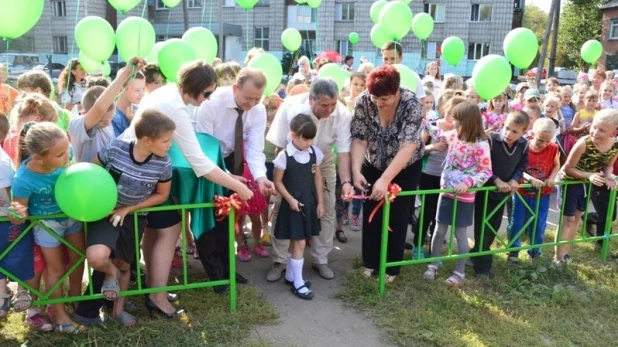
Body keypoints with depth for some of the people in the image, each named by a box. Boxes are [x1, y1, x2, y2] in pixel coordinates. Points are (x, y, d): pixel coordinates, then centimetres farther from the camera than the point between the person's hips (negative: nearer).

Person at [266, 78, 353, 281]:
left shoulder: (343, 114, -29)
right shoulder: (290, 107, -31)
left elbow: (343, 151, -22)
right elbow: (279, 145, -19)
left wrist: (346, 181, -34)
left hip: (323, 162, 2)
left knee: (326, 210, 3)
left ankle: (320, 260, 19)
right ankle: (279, 261, 11)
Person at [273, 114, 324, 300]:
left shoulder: (315, 152, -1)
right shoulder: (284, 156, -15)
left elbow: (317, 178, 6)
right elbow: (278, 182, -9)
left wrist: (320, 202, 6)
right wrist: (290, 199, -17)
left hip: (309, 203, 5)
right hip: (292, 204, -5)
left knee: (296, 242, 17)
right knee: (299, 243, -3)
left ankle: (290, 276, 32)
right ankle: (298, 283, 9)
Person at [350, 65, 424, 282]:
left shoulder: (411, 104, -29)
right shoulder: (364, 102, -21)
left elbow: (408, 146, -35)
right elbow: (359, 139, -21)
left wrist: (385, 179, -43)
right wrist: (356, 171, -36)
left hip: (406, 168, -2)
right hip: (373, 166, 3)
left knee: (397, 216, 6)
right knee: (371, 214, 9)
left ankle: (391, 267, 22)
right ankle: (370, 262, 26)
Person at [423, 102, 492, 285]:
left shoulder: (480, 145, -18)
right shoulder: (454, 136, 1)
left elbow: (487, 172, -18)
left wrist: (468, 182, -28)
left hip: (464, 196, -6)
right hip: (446, 192, 6)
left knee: (460, 233, 7)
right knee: (439, 230, 12)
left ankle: (460, 271, 21)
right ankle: (433, 265, 25)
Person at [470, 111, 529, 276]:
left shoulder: (524, 145, -8)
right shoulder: (491, 140, -24)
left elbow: (522, 165, 6)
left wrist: (515, 179, -12)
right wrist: (497, 180, -23)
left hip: (503, 192, 6)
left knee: (494, 227, 16)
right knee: (483, 228, -2)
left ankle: (477, 254, 34)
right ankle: (483, 265, 9)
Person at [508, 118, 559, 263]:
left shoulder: (553, 149, -11)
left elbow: (557, 166, 5)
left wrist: (552, 177, -14)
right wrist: (531, 179, -31)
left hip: (542, 195, 2)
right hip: (521, 193, -2)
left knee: (538, 226, 12)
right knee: (516, 223, 10)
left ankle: (535, 252, 32)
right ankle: (513, 250, 28)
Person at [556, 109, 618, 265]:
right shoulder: (584, 143, -33)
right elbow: (568, 168, -24)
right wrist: (589, 175, -33)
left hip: (588, 183, 6)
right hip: (570, 181, -6)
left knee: (577, 217, 17)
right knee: (567, 219, -3)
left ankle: (566, 251, 34)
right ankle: (559, 257, 6)